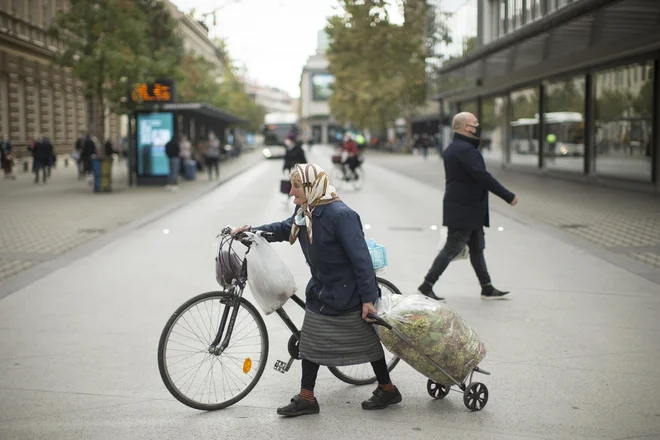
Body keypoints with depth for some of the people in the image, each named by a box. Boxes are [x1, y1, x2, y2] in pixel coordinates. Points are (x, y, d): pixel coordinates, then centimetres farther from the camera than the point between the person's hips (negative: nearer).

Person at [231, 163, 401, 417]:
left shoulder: (340, 215, -26)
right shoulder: (304, 212, 0)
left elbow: (361, 257, -25)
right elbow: (283, 229, 20)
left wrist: (368, 297, -25)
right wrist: (251, 231, 7)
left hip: (348, 292, -8)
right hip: (321, 288, 8)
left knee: (366, 339, 7)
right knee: (311, 342, 9)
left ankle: (387, 390, 25)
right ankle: (306, 398, 17)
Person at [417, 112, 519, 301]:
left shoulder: (452, 149, 13)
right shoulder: (466, 150, -21)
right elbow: (483, 177, -26)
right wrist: (509, 196, -21)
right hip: (464, 212, -11)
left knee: (477, 249, 15)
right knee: (452, 249, -4)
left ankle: (487, 288, 22)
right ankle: (426, 285, 3)